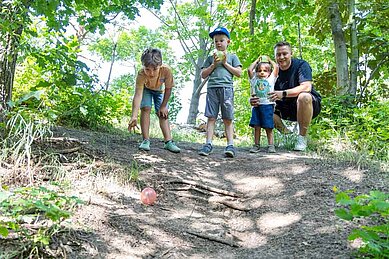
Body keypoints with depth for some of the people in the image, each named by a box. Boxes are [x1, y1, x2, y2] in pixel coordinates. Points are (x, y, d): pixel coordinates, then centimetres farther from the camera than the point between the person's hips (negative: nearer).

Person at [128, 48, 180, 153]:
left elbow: (168, 89, -23)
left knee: (163, 114, -5)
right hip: (145, 89, -1)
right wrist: (134, 116, -60)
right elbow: (138, 95, -49)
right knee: (146, 109, -19)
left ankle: (168, 142, -6)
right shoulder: (141, 74, -42)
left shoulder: (166, 70, -40)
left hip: (159, 90, 1)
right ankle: (146, 140, -15)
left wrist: (163, 106, -16)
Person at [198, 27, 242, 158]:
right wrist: (214, 64, 1)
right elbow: (203, 75, 12)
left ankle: (230, 145, -6)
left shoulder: (232, 57, 15)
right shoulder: (210, 58, 18)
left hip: (227, 88, -1)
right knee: (211, 117, -4)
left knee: (227, 118, -3)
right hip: (212, 88, 2)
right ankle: (208, 144, -5)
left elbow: (239, 73, 5)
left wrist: (225, 63, 1)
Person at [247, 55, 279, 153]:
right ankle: (256, 145, 6)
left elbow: (276, 67, 6)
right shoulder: (254, 79, 16)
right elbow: (249, 69, 9)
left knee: (268, 127, -1)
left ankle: (271, 145, 2)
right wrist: (257, 60, 20)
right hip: (256, 105, 2)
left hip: (268, 105, -2)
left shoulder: (271, 79, 13)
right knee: (257, 126, 1)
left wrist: (269, 60, 21)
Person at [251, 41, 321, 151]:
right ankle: (286, 133, 0)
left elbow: (306, 87, -30)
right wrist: (255, 100, -30)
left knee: (304, 96, -39)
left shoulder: (301, 65, -13)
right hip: (287, 108, 5)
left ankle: (302, 137, -23)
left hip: (311, 104, -5)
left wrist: (283, 93, -43)